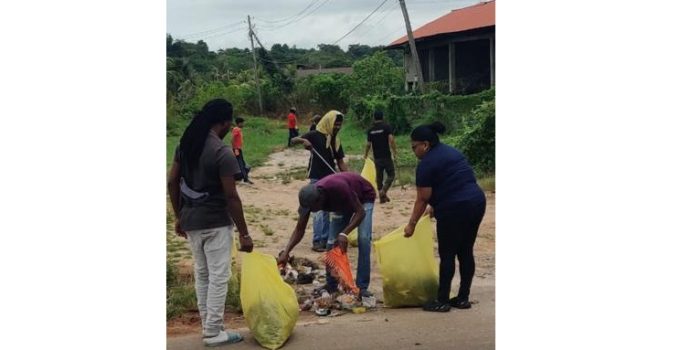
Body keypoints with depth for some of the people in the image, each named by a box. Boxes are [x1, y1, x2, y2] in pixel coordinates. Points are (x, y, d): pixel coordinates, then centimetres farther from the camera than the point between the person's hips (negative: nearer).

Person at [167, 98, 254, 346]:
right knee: (218, 276, 2)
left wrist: (179, 217, 17)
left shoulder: (185, 144, 4)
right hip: (216, 223, -7)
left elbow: (172, 182, 8)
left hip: (190, 220, 7)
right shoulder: (222, 152, -18)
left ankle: (208, 326, 25)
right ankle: (214, 333, 8)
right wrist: (244, 233, -12)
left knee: (201, 274, 16)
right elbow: (231, 197, -18)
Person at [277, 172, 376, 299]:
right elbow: (299, 229, -17)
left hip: (363, 198, -5)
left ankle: (362, 287, -16)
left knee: (363, 239, -21)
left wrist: (344, 233, -47)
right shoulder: (310, 197, -26)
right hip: (343, 203, 5)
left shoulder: (338, 188, -45)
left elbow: (360, 212, -34)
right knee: (332, 242, -4)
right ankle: (331, 285, 8)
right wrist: (286, 252, -29)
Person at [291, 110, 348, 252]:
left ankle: (326, 239, 18)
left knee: (327, 210, 11)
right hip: (317, 179, -6)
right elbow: (293, 140, -12)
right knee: (320, 210, -9)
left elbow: (340, 162, 11)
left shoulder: (336, 140, 10)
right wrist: (303, 140, -33)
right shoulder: (315, 135, -7)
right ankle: (317, 241, -5)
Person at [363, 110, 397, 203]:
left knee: (379, 176, 11)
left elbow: (368, 144, 7)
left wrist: (366, 154, 23)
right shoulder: (386, 127, -4)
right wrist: (394, 152, -10)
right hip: (386, 156, -4)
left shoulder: (371, 130, 6)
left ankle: (382, 196, 12)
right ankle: (383, 191, -17)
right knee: (391, 175, 4)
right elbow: (391, 140, -16)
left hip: (377, 157, 4)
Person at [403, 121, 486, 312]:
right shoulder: (451, 151, 18)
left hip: (455, 209, -8)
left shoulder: (426, 164, -8)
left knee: (447, 255, 1)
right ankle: (463, 298, 18)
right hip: (477, 202, 8)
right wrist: (437, 206, 21)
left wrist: (411, 224, 1)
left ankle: (442, 301, 7)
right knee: (466, 252, 12)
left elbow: (423, 199, -7)